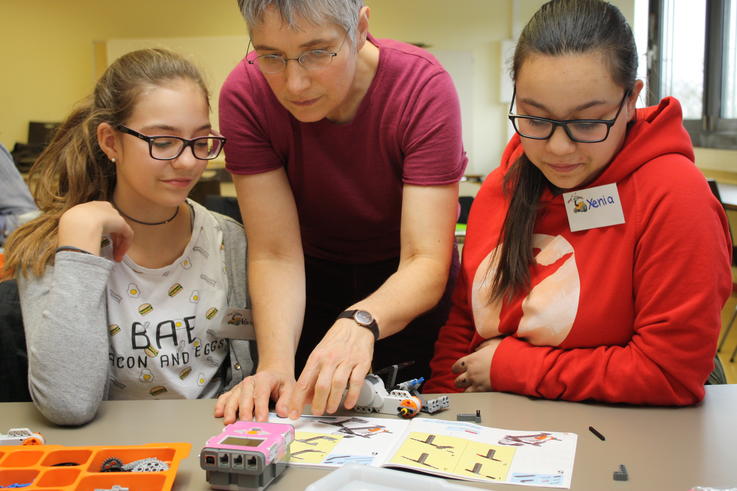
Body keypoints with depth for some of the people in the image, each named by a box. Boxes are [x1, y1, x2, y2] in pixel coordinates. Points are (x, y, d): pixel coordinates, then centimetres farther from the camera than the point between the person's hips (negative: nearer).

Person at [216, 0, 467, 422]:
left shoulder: (425, 88, -28)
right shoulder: (245, 94, -24)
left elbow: (425, 262, -32)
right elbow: (276, 254, -23)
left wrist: (360, 322, -51)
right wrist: (275, 364, -39)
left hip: (406, 288, -1)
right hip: (314, 273, 1)